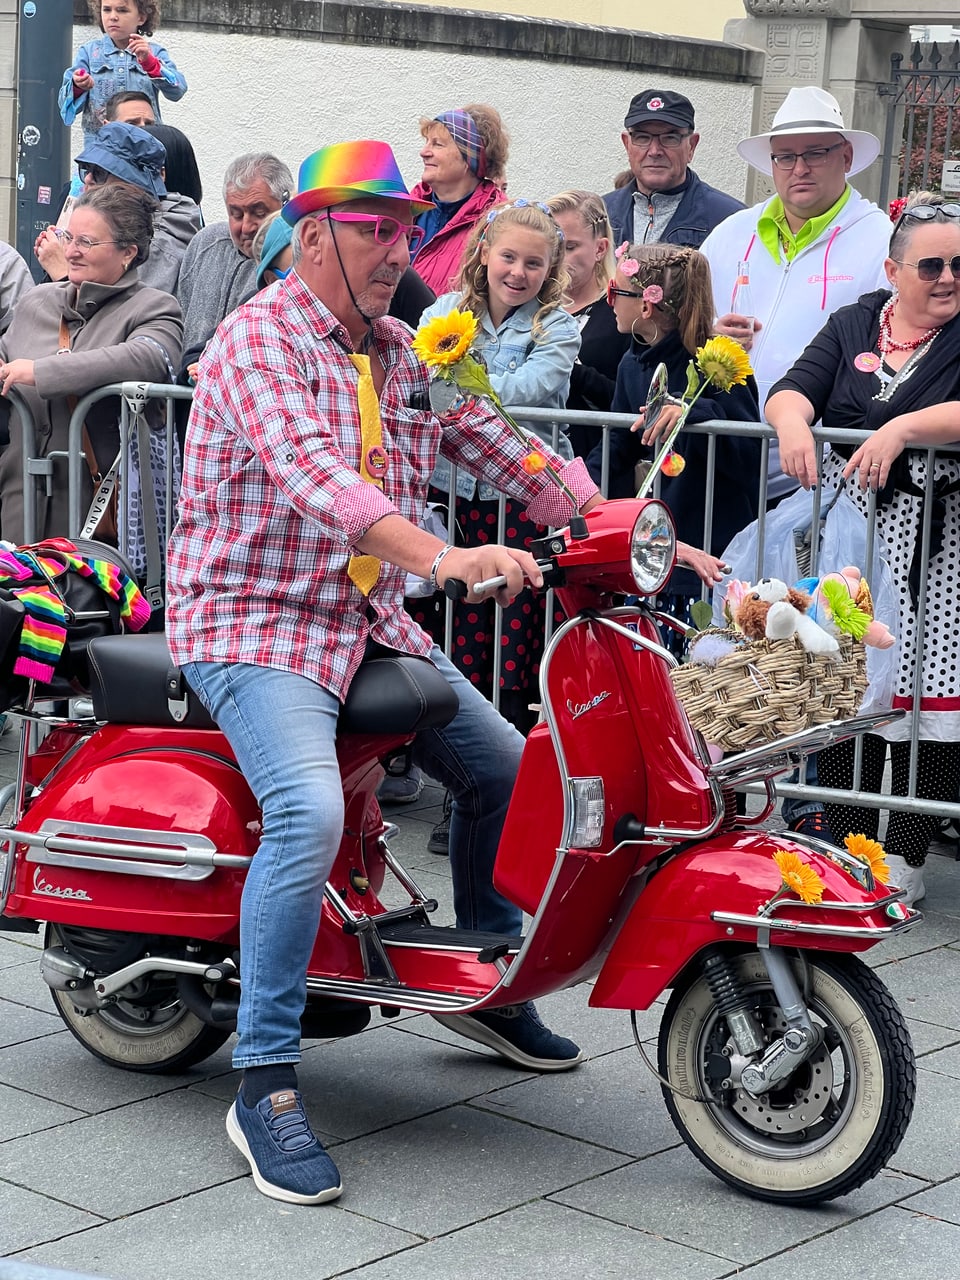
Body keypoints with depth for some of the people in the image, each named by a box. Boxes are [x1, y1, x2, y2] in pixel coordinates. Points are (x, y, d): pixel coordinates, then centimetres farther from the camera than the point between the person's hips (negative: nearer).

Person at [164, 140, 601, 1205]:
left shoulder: (406, 355, 11)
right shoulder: (260, 339, -15)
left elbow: (498, 447, 11)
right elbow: (312, 476, -32)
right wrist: (444, 558, -46)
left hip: (369, 620, 9)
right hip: (252, 622, -8)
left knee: (504, 764, 12)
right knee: (309, 810, -30)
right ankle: (265, 1086, -23)